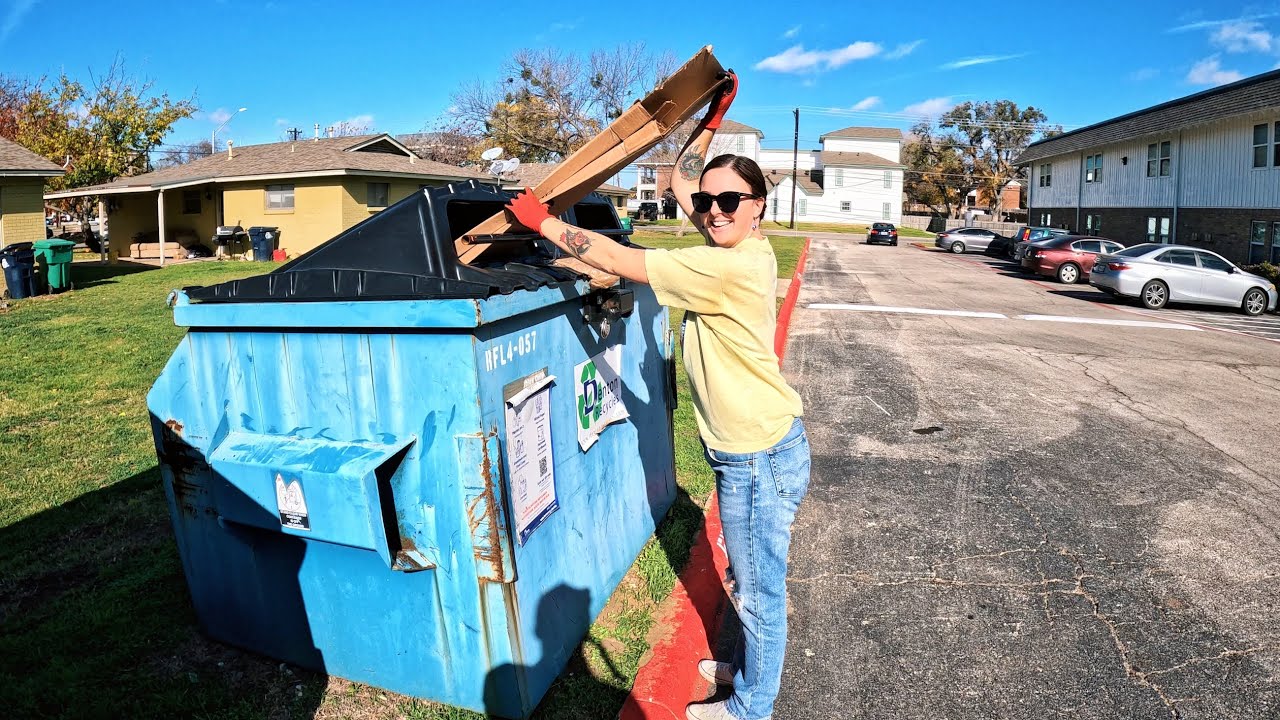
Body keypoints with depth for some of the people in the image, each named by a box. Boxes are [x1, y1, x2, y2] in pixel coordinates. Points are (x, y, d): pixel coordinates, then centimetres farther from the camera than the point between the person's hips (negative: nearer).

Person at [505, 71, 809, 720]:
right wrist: (711, 117, 10)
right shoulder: (737, 249, 3)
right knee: (749, 583, 26)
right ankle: (748, 667, 48)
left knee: (758, 588, 11)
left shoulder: (730, 266, -26)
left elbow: (617, 260, -23)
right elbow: (681, 183, 16)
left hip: (759, 458, -10)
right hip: (744, 448, 10)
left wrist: (544, 222, -13)